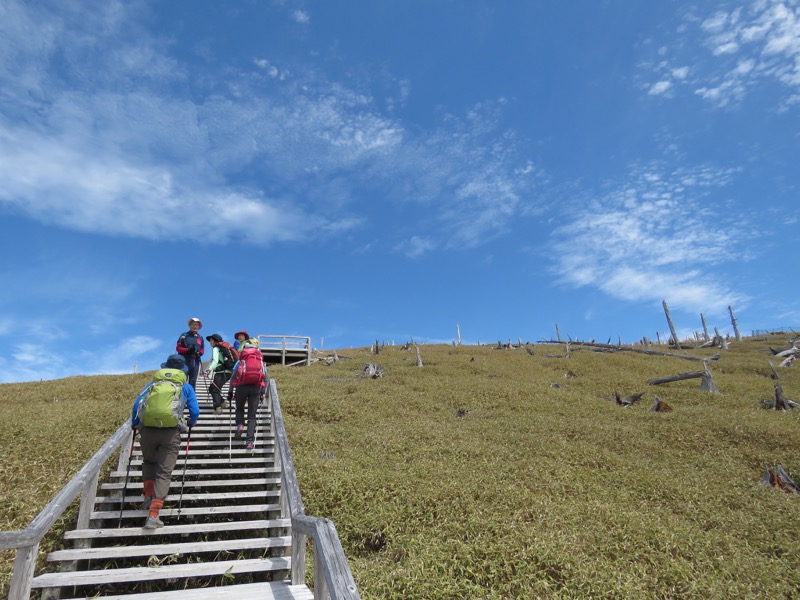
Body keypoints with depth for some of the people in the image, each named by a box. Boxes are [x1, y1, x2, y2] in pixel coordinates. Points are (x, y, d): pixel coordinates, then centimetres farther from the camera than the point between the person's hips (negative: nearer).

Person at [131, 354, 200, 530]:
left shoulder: (152, 384, 19)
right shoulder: (186, 387, 13)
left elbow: (136, 405, 11)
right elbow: (195, 412, 8)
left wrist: (134, 424, 26)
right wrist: (190, 424, 27)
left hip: (147, 430, 2)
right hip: (171, 432, -2)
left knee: (149, 462, 31)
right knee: (164, 472, 4)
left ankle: (149, 496, 21)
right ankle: (153, 515, -5)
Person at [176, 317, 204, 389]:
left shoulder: (200, 337, 13)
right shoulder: (184, 335, 5)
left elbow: (202, 350, 13)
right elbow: (178, 348, 1)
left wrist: (199, 353, -10)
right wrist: (187, 350, -16)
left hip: (195, 361, 3)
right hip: (184, 360, -3)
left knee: (193, 381, 3)